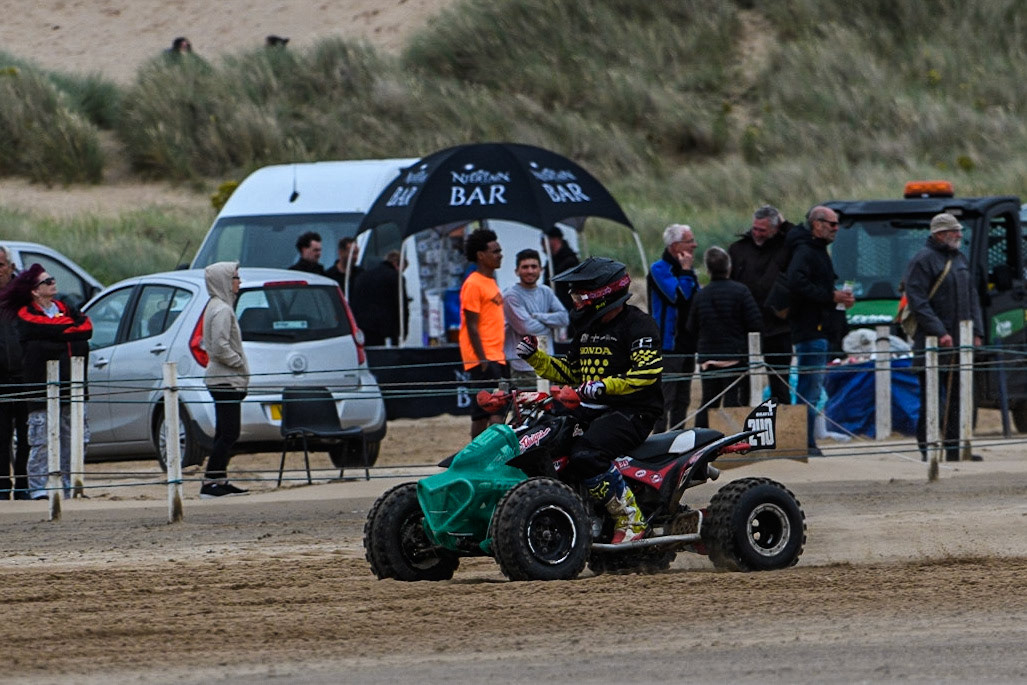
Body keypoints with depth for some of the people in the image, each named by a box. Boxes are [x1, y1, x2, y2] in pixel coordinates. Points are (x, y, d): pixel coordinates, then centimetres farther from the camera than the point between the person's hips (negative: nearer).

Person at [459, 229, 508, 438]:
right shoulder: (473, 284, -11)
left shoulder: (491, 282, 18)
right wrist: (483, 360, -19)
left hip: (496, 357, 9)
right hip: (484, 359, -9)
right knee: (496, 413, -17)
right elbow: (472, 326, -15)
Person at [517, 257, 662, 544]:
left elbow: (648, 370, -21)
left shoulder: (637, 324, -9)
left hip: (631, 411, -10)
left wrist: (605, 386, -30)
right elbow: (568, 371, 27)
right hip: (591, 411, 10)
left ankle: (630, 519, -24)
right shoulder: (587, 326, 19)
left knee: (585, 455, -34)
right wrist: (534, 356, 13)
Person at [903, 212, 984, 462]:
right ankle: (927, 447, -2)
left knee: (958, 395, 8)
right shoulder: (923, 260, -9)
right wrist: (940, 333, -19)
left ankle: (954, 448, 13)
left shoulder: (960, 259, 17)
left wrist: (976, 332, 11)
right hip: (932, 344, -8)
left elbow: (972, 297, 22)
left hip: (960, 342, 8)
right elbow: (917, 301, -15)